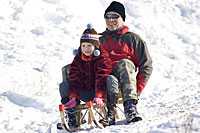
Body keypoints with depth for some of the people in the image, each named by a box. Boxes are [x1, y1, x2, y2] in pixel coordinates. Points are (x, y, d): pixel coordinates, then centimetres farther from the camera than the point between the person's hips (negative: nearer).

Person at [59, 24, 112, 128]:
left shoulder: (103, 58, -8)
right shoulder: (78, 60, 7)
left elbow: (102, 78, -18)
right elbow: (75, 79, 0)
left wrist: (99, 96, -30)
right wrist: (73, 97, -13)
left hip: (99, 91, -5)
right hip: (84, 93, 5)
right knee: (64, 85, -10)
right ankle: (71, 115, -10)